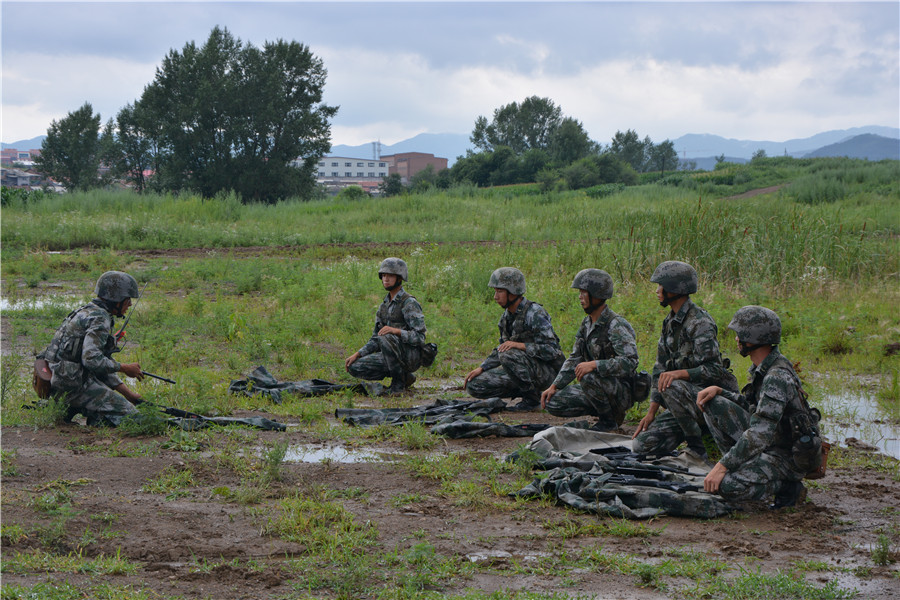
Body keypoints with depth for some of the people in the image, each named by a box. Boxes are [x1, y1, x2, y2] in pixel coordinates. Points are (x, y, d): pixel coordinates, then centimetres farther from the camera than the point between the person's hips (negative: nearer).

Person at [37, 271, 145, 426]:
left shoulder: (88, 312, 19)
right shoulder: (99, 319, -13)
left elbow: (103, 363, 20)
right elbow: (92, 359, -24)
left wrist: (129, 394, 17)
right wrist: (125, 368, -11)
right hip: (74, 383, -9)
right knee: (128, 415, -7)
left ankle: (64, 411, 11)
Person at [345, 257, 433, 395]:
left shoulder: (409, 304, -13)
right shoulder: (385, 305, 13)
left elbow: (419, 337, -20)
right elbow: (375, 339, 16)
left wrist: (395, 331, -33)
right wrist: (357, 354, 3)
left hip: (411, 356, -8)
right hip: (392, 356, 8)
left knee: (385, 338, -34)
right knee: (355, 367, -4)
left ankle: (399, 381, -14)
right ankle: (405, 377, 6)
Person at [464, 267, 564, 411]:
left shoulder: (535, 314, -19)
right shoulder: (506, 316, 6)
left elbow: (551, 350, -23)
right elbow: (501, 349, 17)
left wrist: (519, 345, -31)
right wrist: (481, 368, 3)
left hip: (546, 371, -8)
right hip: (520, 367, 8)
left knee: (508, 355, -35)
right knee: (474, 385, -4)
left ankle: (532, 398, -15)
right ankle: (524, 391, 7)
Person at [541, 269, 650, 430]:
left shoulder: (616, 326, -20)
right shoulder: (587, 324, 7)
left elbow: (630, 362, -32)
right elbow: (574, 359, 14)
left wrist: (593, 365, -38)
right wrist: (554, 386, 5)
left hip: (622, 392, -8)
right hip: (600, 386, 8)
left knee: (588, 377, -37)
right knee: (552, 403, -2)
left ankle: (610, 418, -11)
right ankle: (603, 409, 10)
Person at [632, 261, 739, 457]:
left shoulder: (700, 323, -17)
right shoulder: (670, 322, 10)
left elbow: (714, 369, -23)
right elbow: (660, 369, 11)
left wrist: (679, 373, -37)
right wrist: (651, 413, 6)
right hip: (687, 398, 8)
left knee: (672, 387, -38)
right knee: (642, 444, -5)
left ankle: (697, 448, -18)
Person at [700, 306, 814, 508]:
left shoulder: (778, 377, -27)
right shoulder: (761, 368, 4)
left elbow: (761, 433, -34)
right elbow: (750, 404, 19)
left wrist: (722, 466, -35)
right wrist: (718, 390, 0)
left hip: (787, 457, -9)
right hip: (767, 443, 9)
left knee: (726, 485, -30)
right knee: (712, 404, 0)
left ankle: (788, 486, -6)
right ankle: (744, 466, 5)